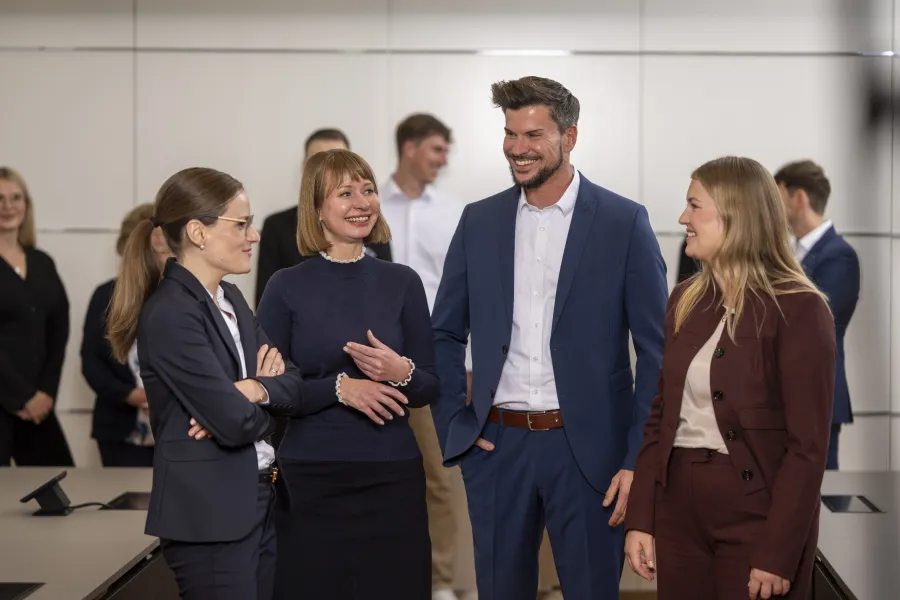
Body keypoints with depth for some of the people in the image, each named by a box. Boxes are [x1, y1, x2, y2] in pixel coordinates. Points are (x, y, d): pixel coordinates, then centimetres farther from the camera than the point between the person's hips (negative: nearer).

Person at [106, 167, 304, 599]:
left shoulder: (231, 299, 12)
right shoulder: (170, 314, -16)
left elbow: (292, 385, 8)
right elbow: (235, 422, -21)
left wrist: (254, 390, -13)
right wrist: (266, 398, 0)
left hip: (257, 501, 8)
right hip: (208, 514, -8)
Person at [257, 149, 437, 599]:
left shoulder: (402, 282, 5)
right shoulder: (286, 287, -1)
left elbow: (430, 387, 7)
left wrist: (402, 373, -14)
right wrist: (338, 387, -16)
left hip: (393, 477, 2)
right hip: (310, 479, -1)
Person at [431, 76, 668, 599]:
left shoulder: (624, 223, -3)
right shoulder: (479, 222, 7)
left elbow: (657, 350, -4)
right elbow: (444, 334, 14)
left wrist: (639, 459, -8)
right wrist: (453, 424, 3)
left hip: (587, 447, -3)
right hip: (496, 445, 3)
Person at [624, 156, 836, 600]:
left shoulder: (798, 309, -11)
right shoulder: (685, 301, 8)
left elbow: (808, 446, -14)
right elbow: (661, 416, 10)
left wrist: (778, 554, -18)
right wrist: (640, 518, 2)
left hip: (756, 512, -6)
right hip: (678, 505, 6)